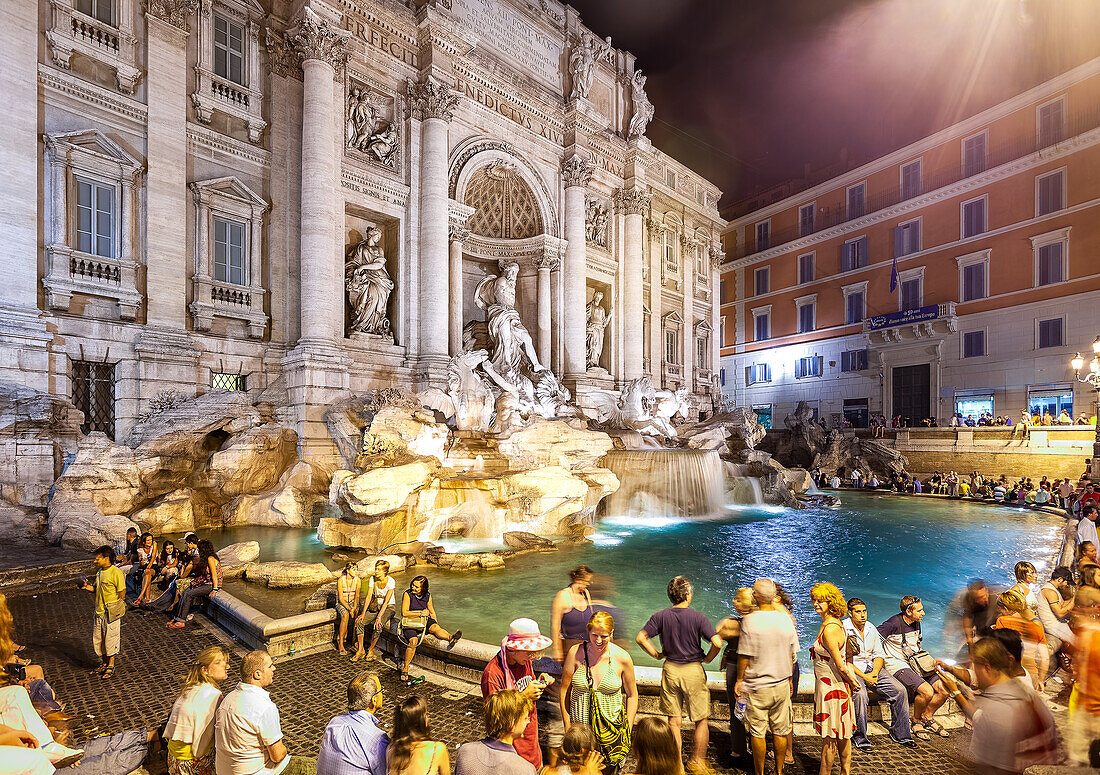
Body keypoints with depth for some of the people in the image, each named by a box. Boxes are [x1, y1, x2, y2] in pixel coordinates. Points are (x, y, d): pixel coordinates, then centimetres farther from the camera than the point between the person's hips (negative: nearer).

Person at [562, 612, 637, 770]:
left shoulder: (622, 658, -10)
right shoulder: (576, 653, -10)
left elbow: (632, 696, 2)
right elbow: (564, 691, -1)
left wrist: (628, 731, 0)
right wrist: (567, 726, -1)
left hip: (612, 731, 0)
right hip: (579, 726, 1)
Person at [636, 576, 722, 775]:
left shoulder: (661, 616, -5)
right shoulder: (698, 618, -13)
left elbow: (641, 637, -8)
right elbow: (717, 643, -20)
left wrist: (657, 654, 3)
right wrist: (707, 658, -3)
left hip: (670, 669, 3)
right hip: (693, 670, -3)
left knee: (674, 720, 14)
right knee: (701, 720, 16)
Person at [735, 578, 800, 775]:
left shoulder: (749, 620, -16)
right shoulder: (786, 619, -4)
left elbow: (744, 655, -13)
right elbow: (792, 654, 6)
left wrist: (739, 679, 1)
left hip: (757, 686, -4)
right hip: (782, 684, 4)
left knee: (758, 732, 9)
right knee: (781, 731, 16)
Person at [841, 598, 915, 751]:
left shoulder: (871, 628, 8)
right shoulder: (843, 629, -13)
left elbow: (879, 654, 11)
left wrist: (874, 673, -8)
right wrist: (864, 677, -20)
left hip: (872, 668, 6)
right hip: (852, 670, -6)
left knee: (900, 690, -9)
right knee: (860, 695, -32)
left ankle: (899, 733, 10)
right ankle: (859, 737, -13)